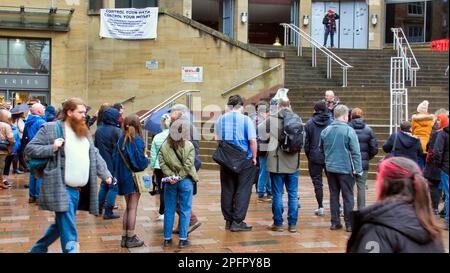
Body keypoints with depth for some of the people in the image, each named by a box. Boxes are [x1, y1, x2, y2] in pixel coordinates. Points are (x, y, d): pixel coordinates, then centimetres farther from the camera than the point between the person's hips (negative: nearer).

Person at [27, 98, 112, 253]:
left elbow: (94, 155, 17)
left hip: (80, 189, 8)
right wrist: (52, 148, -18)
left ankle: (38, 249, 37)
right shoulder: (51, 128, -5)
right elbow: (30, 149, -5)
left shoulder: (84, 131, 17)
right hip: (62, 188, -8)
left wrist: (105, 174, 5)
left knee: (61, 225, 18)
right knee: (68, 232, -9)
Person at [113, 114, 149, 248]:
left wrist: (118, 173, 15)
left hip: (123, 177, 6)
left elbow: (114, 158, 6)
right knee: (133, 208, 2)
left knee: (128, 207, 17)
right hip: (134, 177, -6)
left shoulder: (121, 140, 4)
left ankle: (124, 237, 19)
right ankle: (131, 238, 8)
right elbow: (140, 161, -18)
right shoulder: (137, 140, -15)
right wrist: (146, 159, 1)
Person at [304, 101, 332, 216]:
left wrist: (308, 156, 10)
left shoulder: (309, 124, -4)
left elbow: (306, 142, -1)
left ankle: (320, 207, 6)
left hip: (315, 157, -1)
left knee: (317, 182, 5)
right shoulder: (331, 123, -3)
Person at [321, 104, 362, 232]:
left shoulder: (325, 131, 2)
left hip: (330, 168, 5)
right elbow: (356, 152, -13)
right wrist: (358, 169, -9)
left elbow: (321, 149, 15)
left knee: (334, 195, 12)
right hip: (345, 169, -4)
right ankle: (349, 224, 8)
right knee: (348, 197, 4)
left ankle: (335, 222, 16)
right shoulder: (349, 131, -13)